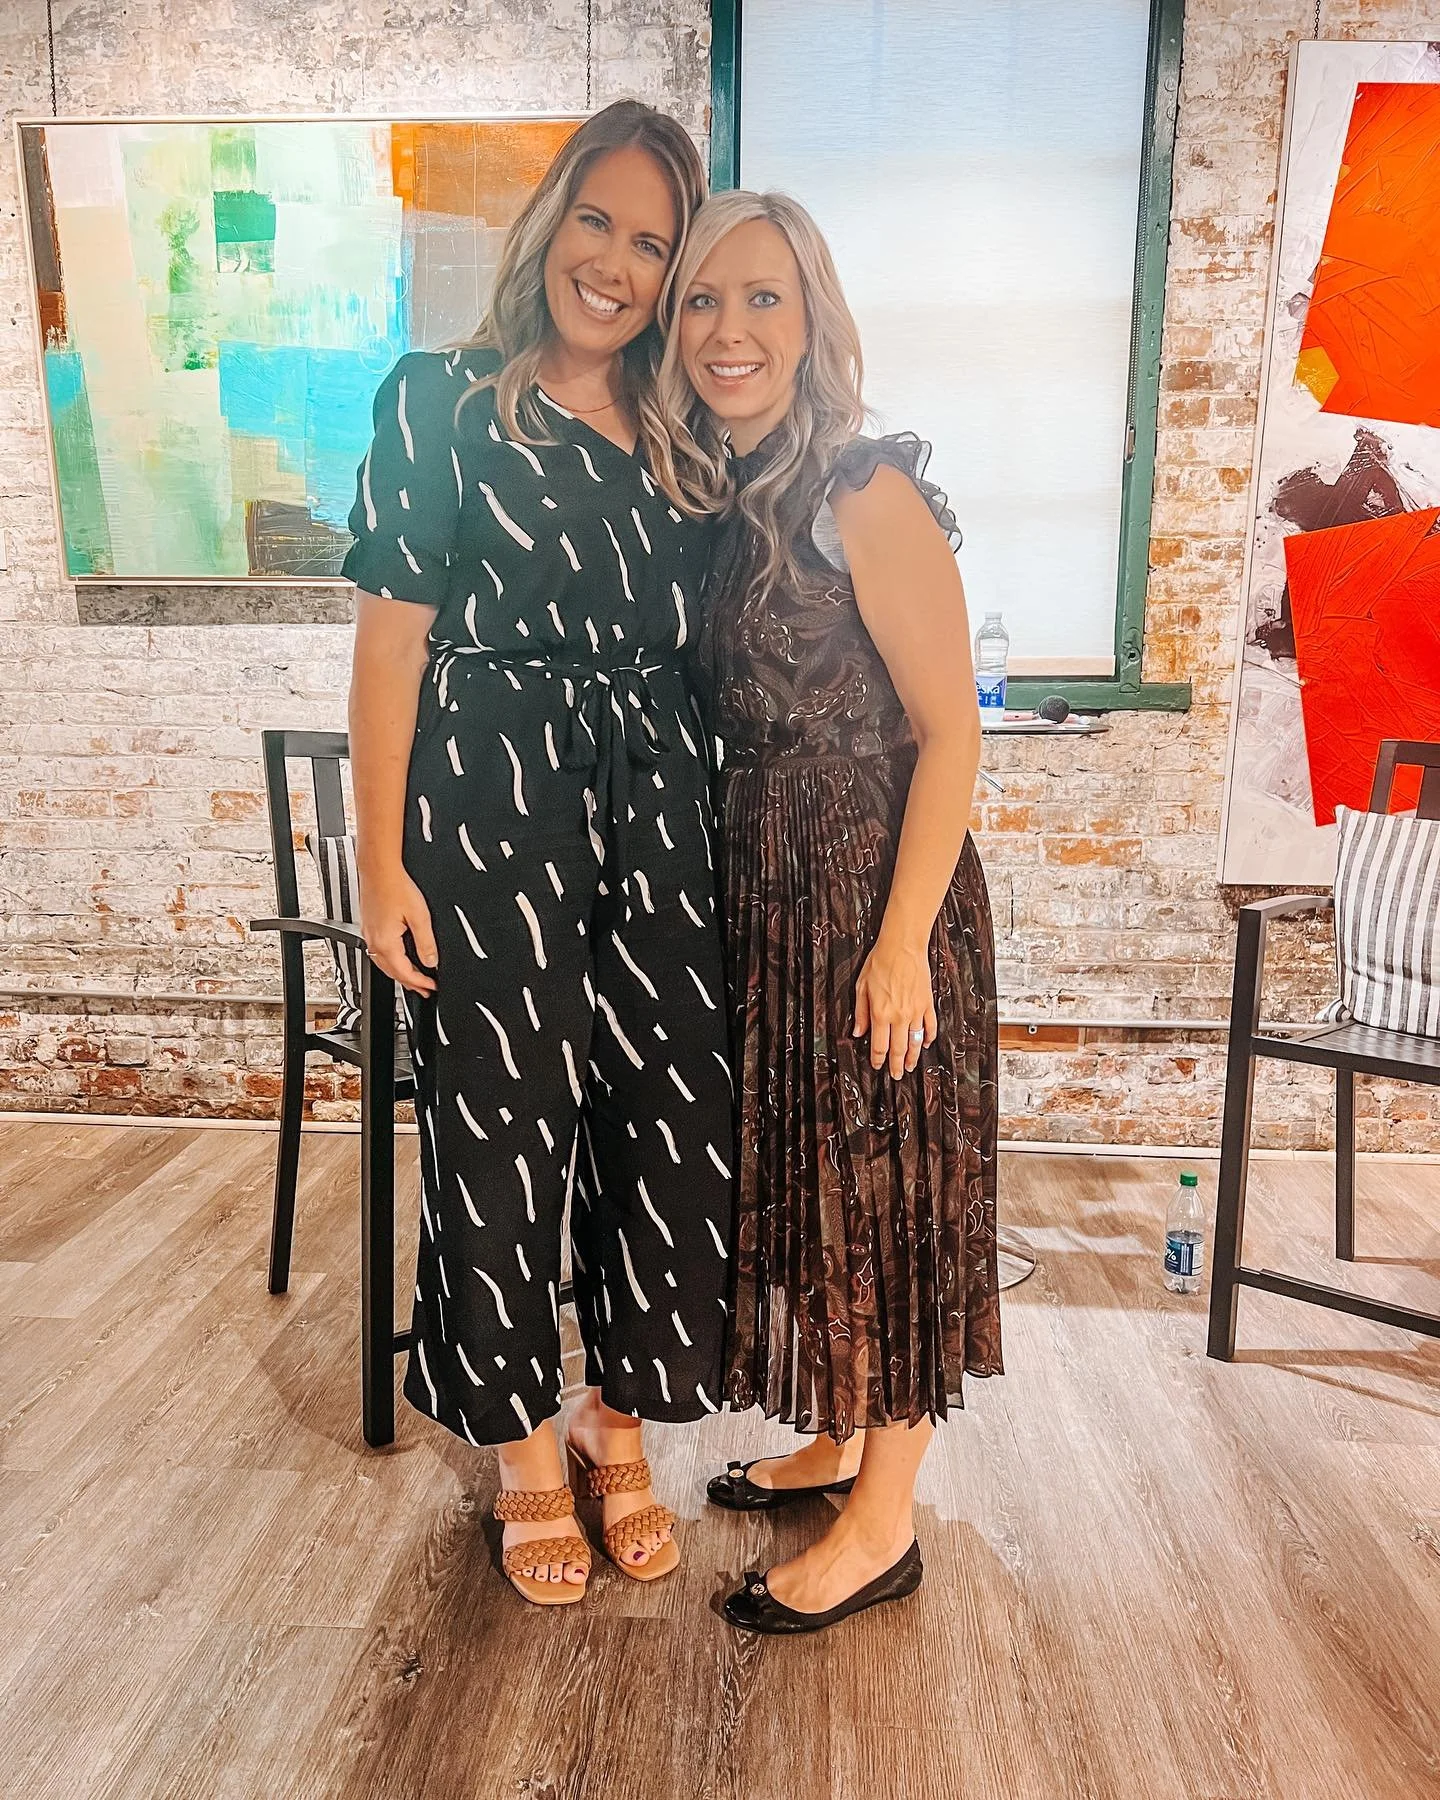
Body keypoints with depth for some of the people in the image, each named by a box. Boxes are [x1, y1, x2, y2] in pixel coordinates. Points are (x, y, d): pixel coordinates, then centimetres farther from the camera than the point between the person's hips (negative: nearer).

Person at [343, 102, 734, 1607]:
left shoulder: (680, 437, 15)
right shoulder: (442, 405, 1)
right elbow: (391, 639, -5)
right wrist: (382, 863, -10)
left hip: (656, 825, 5)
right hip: (489, 816, -4)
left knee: (671, 1122, 5)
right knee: (503, 1131, 4)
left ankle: (619, 1424, 28)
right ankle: (523, 1452, 27)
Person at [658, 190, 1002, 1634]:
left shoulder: (868, 495, -13)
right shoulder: (717, 502, 9)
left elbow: (949, 732, -16)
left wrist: (903, 943, -20)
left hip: (874, 890, -8)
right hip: (765, 891, 8)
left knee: (883, 1183, 4)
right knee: (799, 1171, 17)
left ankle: (883, 1522, 22)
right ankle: (836, 1437, 38)